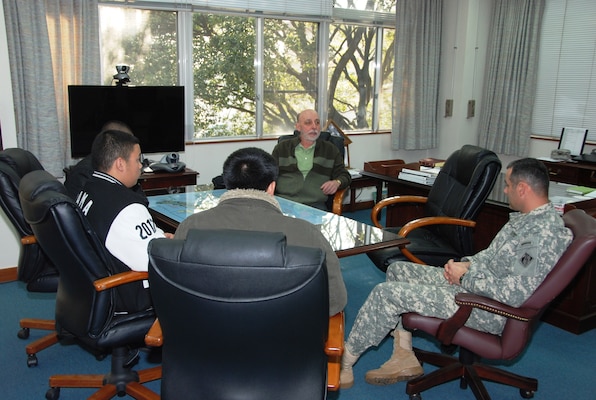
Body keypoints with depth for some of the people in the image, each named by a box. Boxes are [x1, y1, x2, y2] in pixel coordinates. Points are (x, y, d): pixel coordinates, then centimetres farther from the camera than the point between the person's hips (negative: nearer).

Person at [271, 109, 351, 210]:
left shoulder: (331, 150, 17)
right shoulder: (282, 148, 16)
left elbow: (344, 175, 18)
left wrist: (337, 182, -6)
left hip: (315, 204, 0)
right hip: (283, 201, 0)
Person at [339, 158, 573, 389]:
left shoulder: (545, 233, -24)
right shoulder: (528, 217, 7)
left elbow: (514, 294, -28)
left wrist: (466, 276, -17)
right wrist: (467, 263, 0)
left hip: (489, 309, -11)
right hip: (473, 283, 11)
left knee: (386, 293, -14)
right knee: (398, 271, 13)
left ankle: (344, 363, 4)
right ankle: (404, 358, 12)